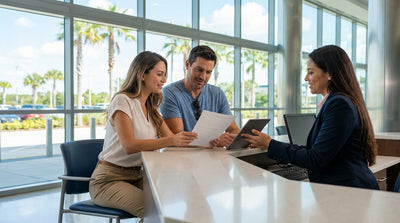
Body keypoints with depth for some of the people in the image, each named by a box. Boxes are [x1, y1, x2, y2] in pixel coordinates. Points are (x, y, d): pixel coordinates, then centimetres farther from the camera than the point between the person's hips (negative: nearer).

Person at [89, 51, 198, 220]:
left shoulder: (151, 108, 12)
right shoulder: (123, 101, -12)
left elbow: (172, 138, 3)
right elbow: (129, 146, -24)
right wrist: (171, 140, -35)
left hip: (136, 177, 7)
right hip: (109, 179, -7)